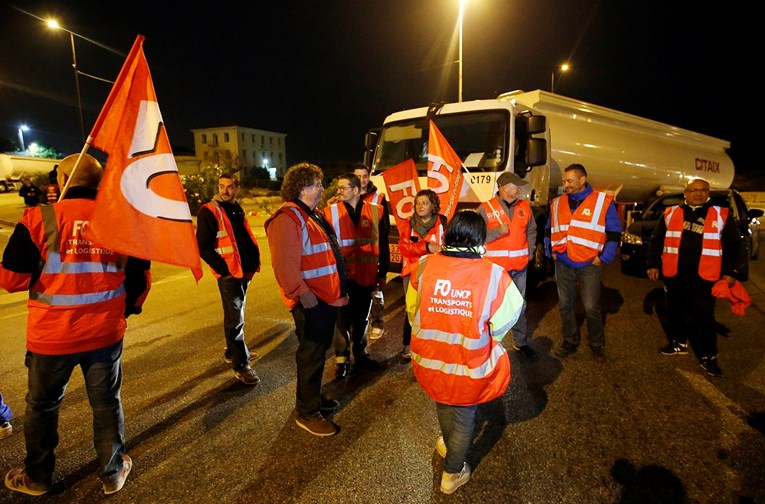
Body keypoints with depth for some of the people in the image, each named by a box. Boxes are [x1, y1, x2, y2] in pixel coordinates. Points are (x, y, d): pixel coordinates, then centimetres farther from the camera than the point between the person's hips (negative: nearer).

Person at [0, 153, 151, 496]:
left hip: (51, 335, -2)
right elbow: (140, 276, 4)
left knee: (42, 406, 21)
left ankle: (37, 478, 40)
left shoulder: (40, 218, -12)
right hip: (106, 332, 2)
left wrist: (44, 272, 13)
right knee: (107, 403, 16)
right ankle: (113, 474, 31)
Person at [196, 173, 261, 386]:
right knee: (235, 318, -3)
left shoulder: (237, 209, 11)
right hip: (229, 274, -8)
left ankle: (232, 351, 36)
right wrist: (224, 270, -18)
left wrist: (253, 259, 9)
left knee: (236, 314, 20)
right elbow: (203, 247, -15)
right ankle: (241, 365, 6)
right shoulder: (209, 211, -11)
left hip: (244, 270, 8)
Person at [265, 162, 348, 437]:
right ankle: (307, 412, 16)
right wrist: (302, 292, -28)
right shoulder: (287, 218, -18)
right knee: (311, 355, 0)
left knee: (319, 351, 21)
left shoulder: (313, 214, 16)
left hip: (327, 298, 10)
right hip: (310, 301, -10)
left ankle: (313, 397, 38)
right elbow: (285, 263, -27)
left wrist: (338, 289, 22)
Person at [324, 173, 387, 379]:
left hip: (367, 275, 2)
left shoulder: (375, 211, -1)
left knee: (362, 317, 18)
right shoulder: (331, 211, -5)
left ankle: (360, 353, 36)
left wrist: (382, 272, 4)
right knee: (343, 319, 9)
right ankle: (342, 359, 24)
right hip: (343, 275, -2)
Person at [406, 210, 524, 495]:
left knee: (443, 404, 32)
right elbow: (502, 324, -9)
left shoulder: (424, 265, -16)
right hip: (470, 365, -2)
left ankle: (447, 445, 61)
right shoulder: (494, 275, -21)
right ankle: (452, 473, 46)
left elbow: (412, 311, -2)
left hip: (429, 359, 3)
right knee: (464, 416, 24)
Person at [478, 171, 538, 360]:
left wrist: (530, 252, 8)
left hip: (520, 266, 4)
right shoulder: (485, 208, -5)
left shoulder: (524, 206, 9)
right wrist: (498, 231, -18)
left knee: (520, 305, 15)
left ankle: (521, 343, 30)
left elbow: (531, 231, 18)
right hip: (495, 267, -4)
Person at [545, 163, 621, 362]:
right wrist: (551, 252, 8)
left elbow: (614, 232, -1)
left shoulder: (603, 201, -3)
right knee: (565, 305, 10)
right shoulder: (557, 203, 7)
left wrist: (604, 258, -6)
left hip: (589, 265, -3)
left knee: (591, 307, 1)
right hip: (563, 264, 4)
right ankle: (570, 342, 26)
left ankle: (597, 344, 23)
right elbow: (549, 230, 18)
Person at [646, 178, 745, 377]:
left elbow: (734, 246, 6)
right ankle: (679, 343, 32)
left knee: (703, 317, 0)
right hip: (674, 274, 2)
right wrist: (653, 264, 4)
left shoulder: (722, 216, 5)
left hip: (704, 276, -2)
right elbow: (656, 240, 9)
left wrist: (732, 271, 0)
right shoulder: (670, 213, 7)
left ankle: (707, 356, 11)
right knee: (676, 312, 14)